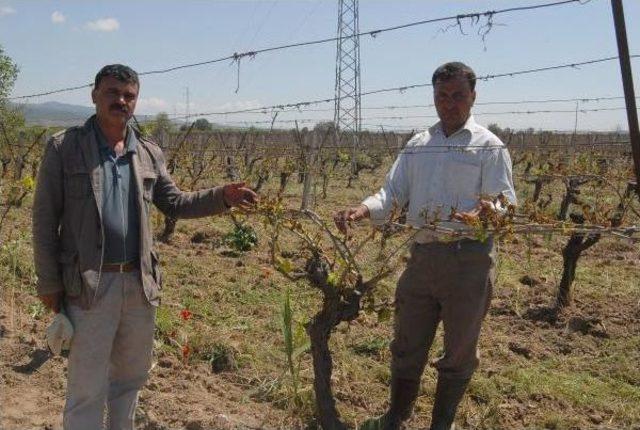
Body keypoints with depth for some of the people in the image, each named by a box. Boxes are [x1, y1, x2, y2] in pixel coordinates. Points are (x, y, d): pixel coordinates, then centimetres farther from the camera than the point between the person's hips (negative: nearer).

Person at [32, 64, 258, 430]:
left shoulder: (150, 152, 7)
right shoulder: (64, 147, -6)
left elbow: (174, 203, 13)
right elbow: (45, 218, -5)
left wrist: (222, 197, -3)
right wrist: (49, 282, -7)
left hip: (140, 282, 5)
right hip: (89, 284, -4)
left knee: (132, 376, 20)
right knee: (87, 387, 5)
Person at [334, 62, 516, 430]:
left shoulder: (489, 146, -2)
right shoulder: (417, 146, 12)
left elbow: (506, 203, -8)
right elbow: (392, 195, 8)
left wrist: (486, 212, -32)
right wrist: (361, 210, -13)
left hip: (468, 259, -4)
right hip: (422, 256, 4)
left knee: (459, 350, 10)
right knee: (407, 344, 14)